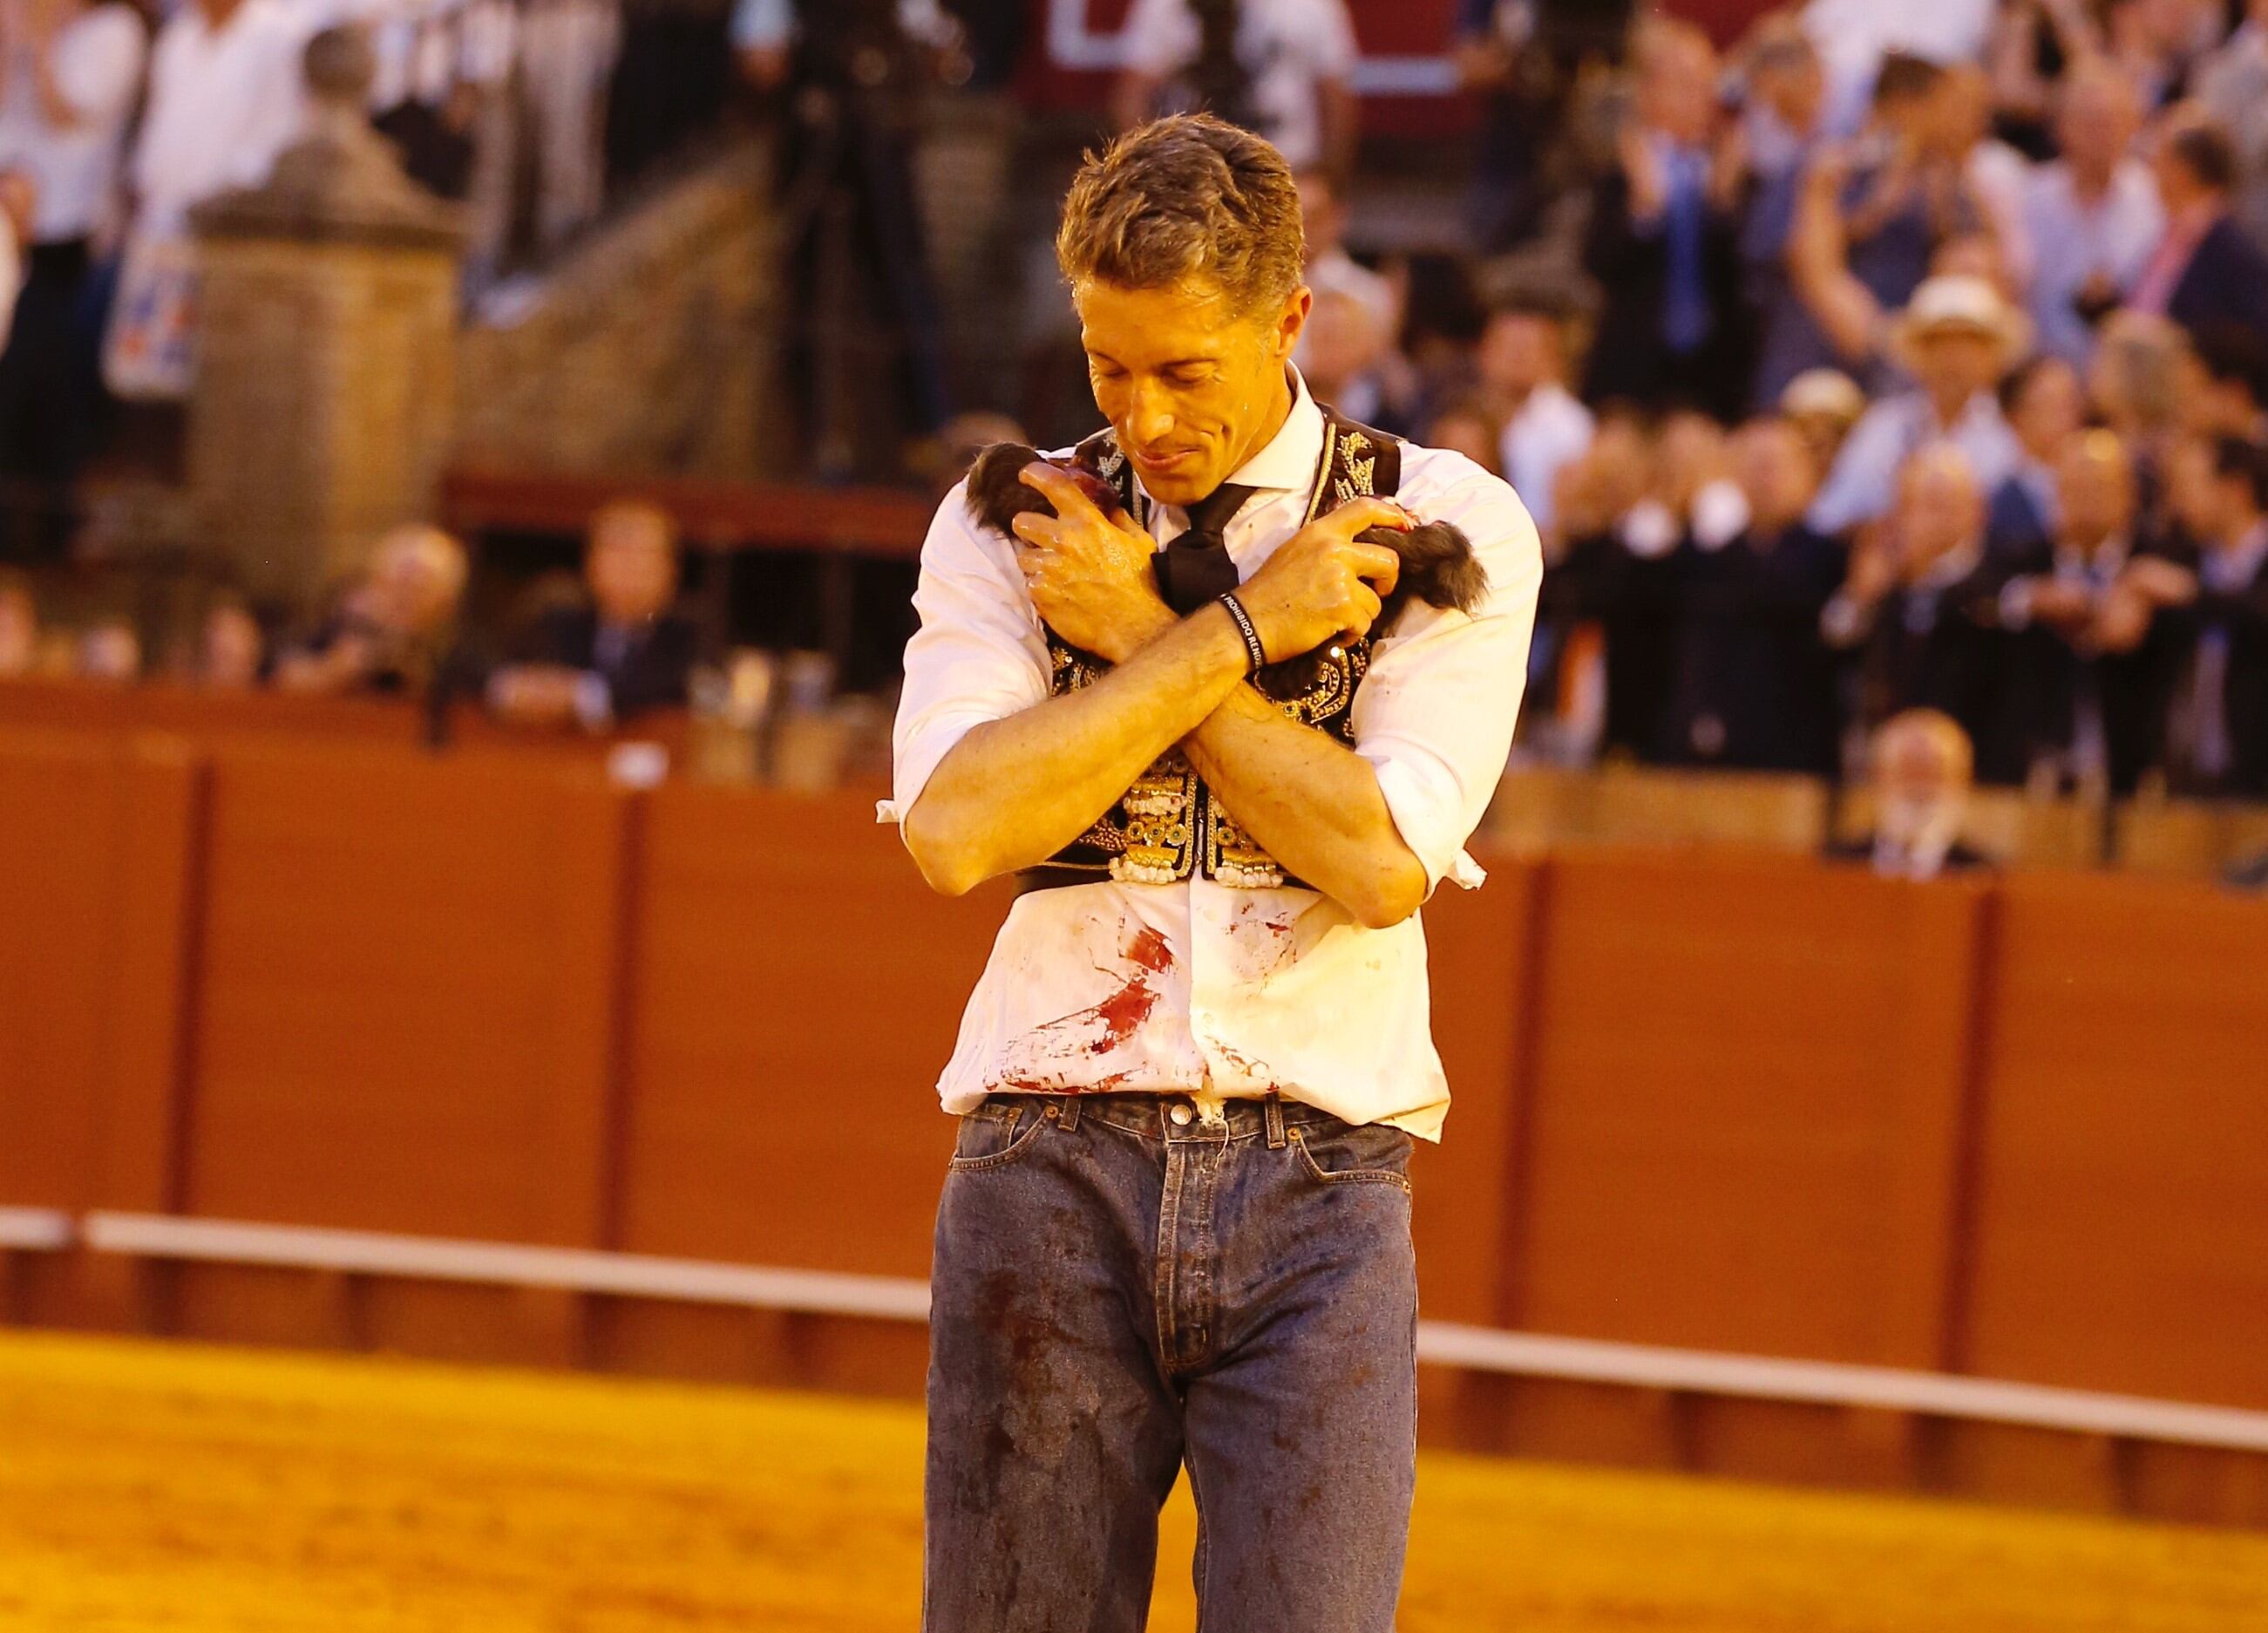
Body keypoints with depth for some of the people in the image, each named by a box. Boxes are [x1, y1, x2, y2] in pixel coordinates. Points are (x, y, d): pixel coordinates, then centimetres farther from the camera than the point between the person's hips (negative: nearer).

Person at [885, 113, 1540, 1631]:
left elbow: (1381, 863, -8)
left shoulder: (1447, 525, 4)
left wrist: (1140, 635, -5)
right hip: (1050, 1174, 2)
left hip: (1320, 1181, -1)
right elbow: (956, 827, -8)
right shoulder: (1007, 524, 9)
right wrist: (1239, 631, -7)